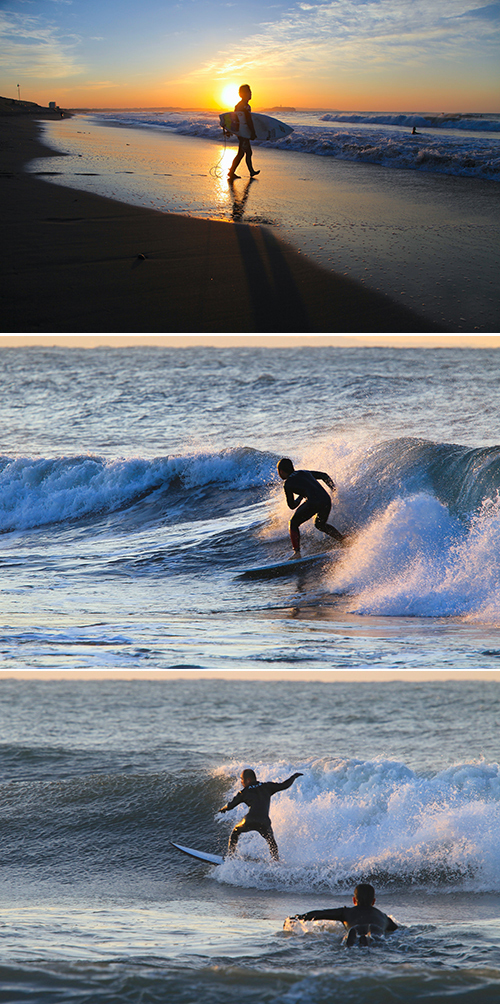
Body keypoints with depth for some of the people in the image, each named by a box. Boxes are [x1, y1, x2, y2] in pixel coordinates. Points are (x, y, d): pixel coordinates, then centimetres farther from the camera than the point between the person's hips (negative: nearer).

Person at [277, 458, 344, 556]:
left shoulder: (287, 484, 11)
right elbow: (324, 476, 27)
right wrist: (333, 489, 34)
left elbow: (292, 506, 17)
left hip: (313, 503, -6)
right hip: (326, 500, 6)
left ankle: (296, 552, 1)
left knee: (293, 524, 14)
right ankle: (341, 538, 16)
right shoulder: (304, 473, 26)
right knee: (320, 524, 33)